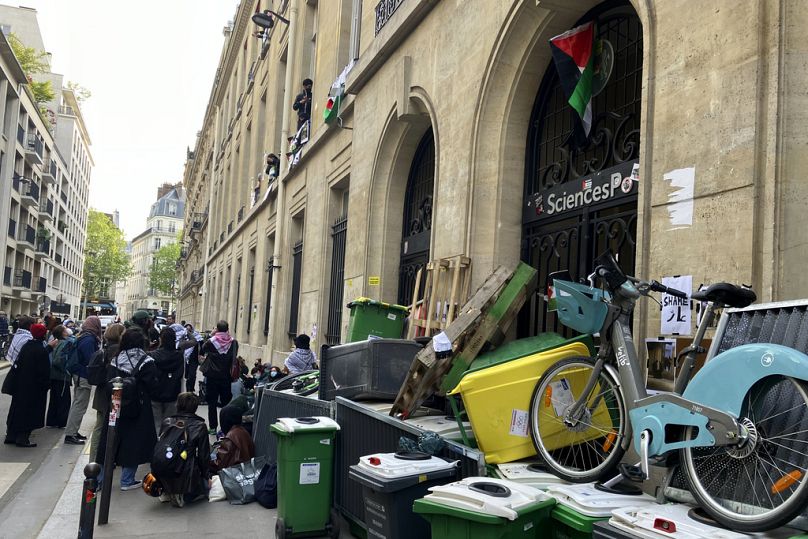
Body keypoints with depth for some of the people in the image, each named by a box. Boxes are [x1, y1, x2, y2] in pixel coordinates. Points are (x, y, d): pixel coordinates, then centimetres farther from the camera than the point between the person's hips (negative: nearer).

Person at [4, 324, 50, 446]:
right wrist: (46, 384, -6)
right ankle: (23, 438, 5)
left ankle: (11, 436, 24)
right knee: (29, 411, 2)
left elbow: (17, 363, 10)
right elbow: (44, 371, -18)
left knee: (18, 408, 16)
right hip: (35, 386, -7)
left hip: (20, 384, 7)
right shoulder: (41, 351, -19)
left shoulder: (26, 346, 4)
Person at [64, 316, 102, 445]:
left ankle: (73, 431, 26)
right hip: (84, 376, -10)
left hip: (78, 375, 10)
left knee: (77, 404, 18)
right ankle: (70, 434, -1)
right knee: (80, 406, -4)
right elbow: (90, 360, -23)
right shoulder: (89, 339, -21)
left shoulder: (83, 337, 9)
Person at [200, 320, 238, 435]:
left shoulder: (211, 342, -12)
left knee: (212, 403, 8)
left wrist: (211, 335, 4)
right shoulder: (233, 342, -10)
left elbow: (202, 349, 8)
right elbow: (235, 357, -1)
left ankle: (213, 427, 10)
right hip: (226, 377, 1)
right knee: (226, 402, 11)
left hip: (212, 376, -1)